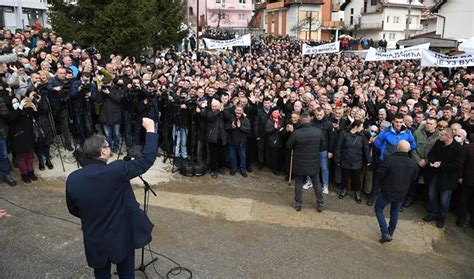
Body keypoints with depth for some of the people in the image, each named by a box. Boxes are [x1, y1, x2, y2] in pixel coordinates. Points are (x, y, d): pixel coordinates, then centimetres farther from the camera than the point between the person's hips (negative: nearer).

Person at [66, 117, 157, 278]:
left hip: (95, 240, 3)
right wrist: (150, 129, -10)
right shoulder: (116, 171, -26)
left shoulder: (72, 179, -12)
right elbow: (147, 160, -18)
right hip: (122, 237, -3)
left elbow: (73, 210, 3)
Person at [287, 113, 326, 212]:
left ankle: (298, 204, 24)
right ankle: (320, 204, 28)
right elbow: (323, 146, 0)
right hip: (314, 163, 2)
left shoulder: (296, 133, -21)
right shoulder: (319, 132, -13)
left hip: (299, 163, -2)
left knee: (298, 184, 14)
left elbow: (288, 146, -7)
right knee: (317, 183, 18)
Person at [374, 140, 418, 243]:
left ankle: (385, 233, 4)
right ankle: (390, 234, 33)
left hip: (387, 191, -5)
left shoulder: (390, 160, -24)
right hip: (402, 193, 5)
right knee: (395, 212, 23)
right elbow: (413, 180, 8)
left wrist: (383, 184, 4)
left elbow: (380, 174, -16)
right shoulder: (413, 164, -5)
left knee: (378, 208, 14)